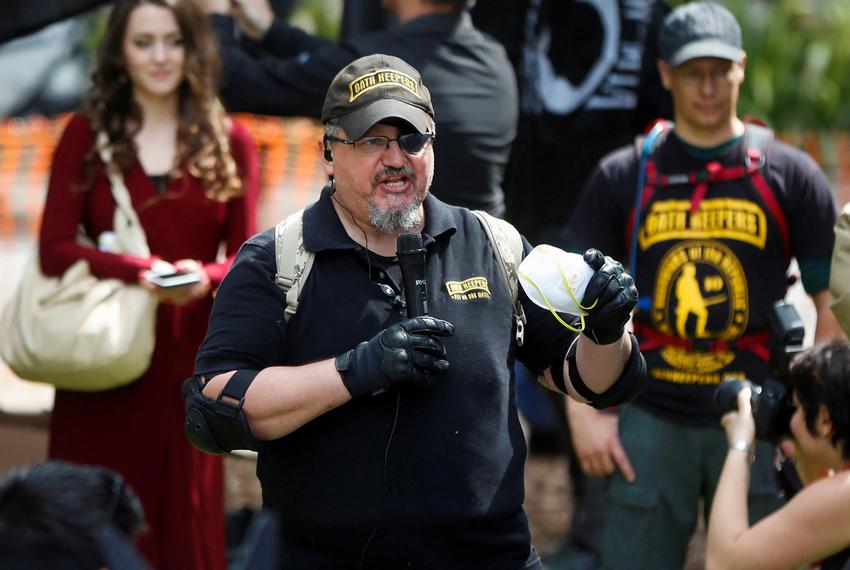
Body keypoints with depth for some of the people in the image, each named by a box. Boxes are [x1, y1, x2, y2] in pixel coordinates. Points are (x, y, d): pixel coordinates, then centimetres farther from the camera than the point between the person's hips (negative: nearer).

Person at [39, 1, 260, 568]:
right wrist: (141, 272, -18)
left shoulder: (230, 142, 7)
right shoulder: (87, 135, 4)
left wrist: (205, 277, -16)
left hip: (189, 356, 1)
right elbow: (54, 250, -2)